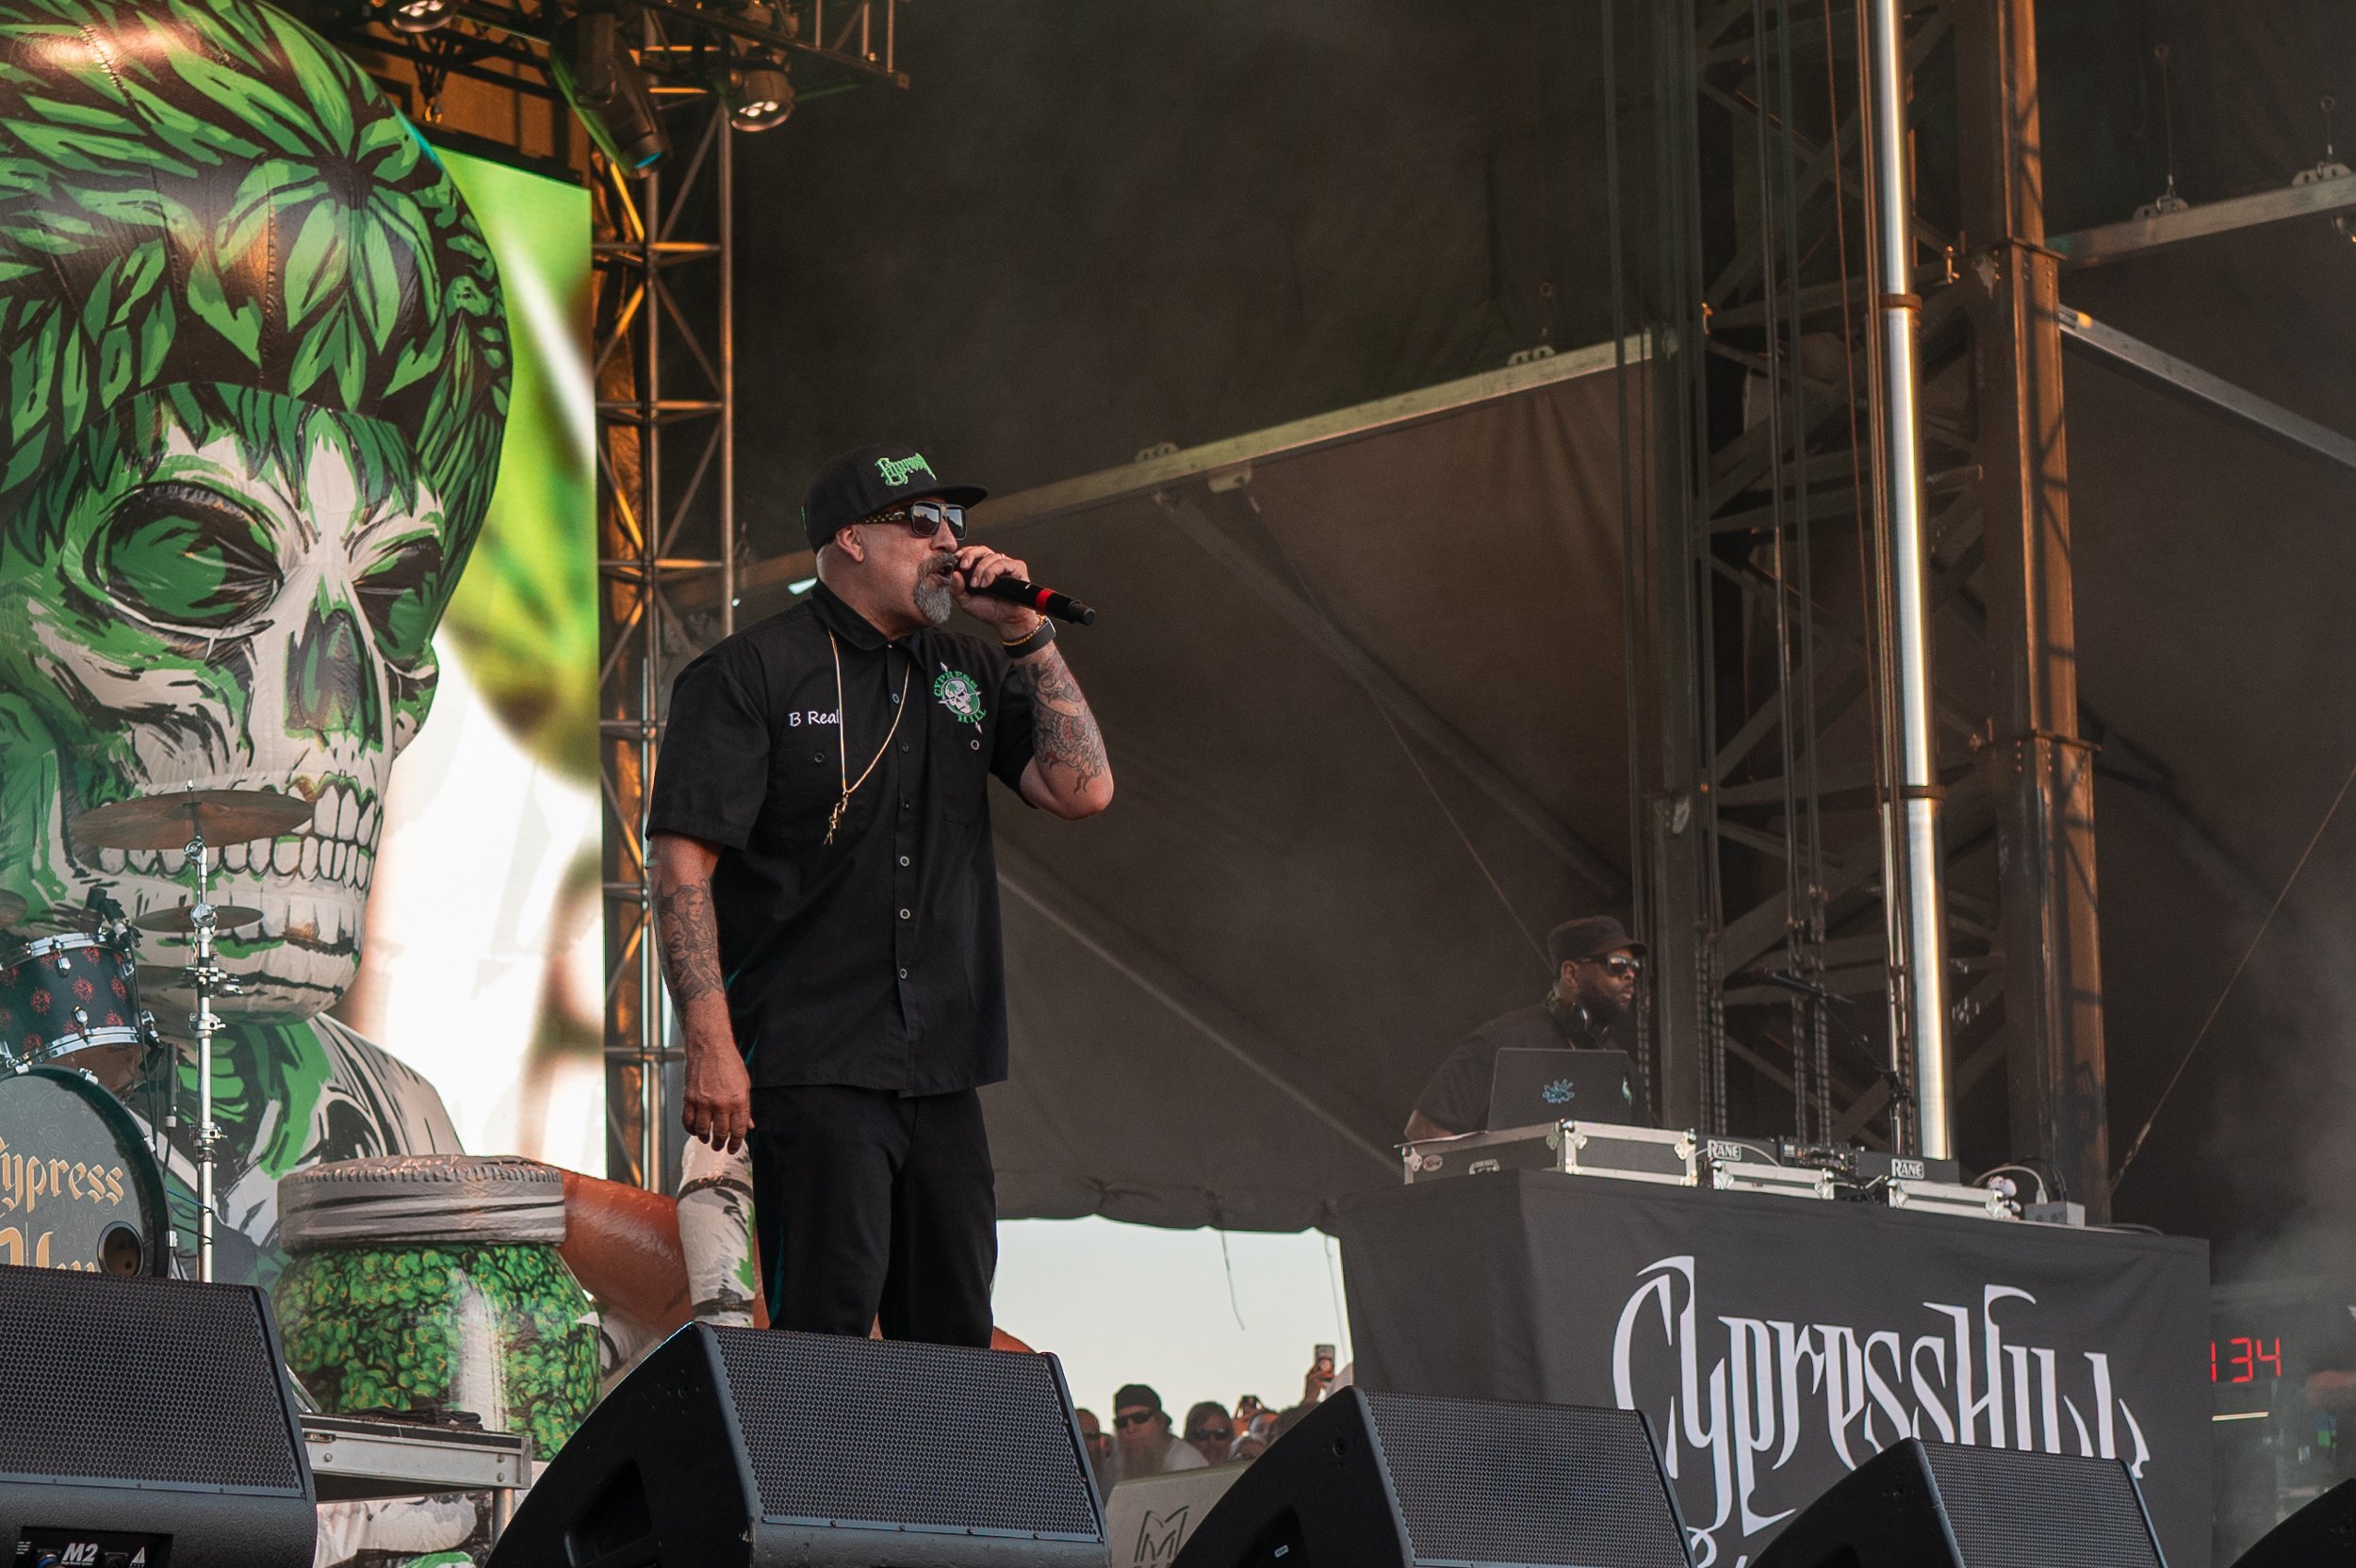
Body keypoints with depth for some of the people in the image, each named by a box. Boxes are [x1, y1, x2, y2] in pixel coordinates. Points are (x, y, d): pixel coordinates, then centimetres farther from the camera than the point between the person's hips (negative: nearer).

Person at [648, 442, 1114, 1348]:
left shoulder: (972, 674, 15)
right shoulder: (749, 675, -2)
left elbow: (1083, 790, 7)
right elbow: (684, 863, -8)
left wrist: (1027, 635, 2)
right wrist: (712, 1047, -17)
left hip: (943, 1072, 6)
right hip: (814, 1070, -6)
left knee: (954, 1349, 7)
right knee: (827, 1330, -11)